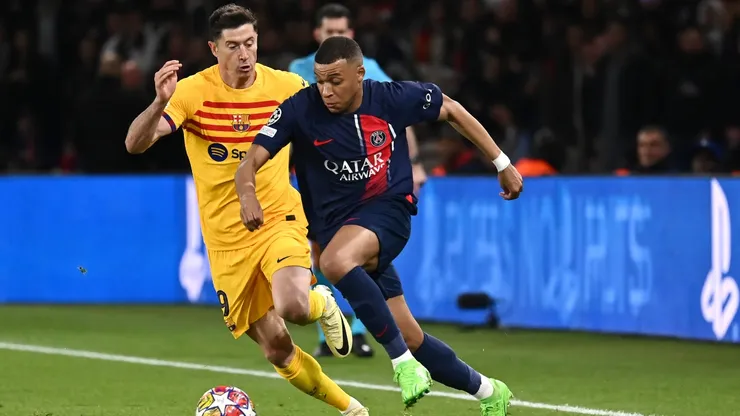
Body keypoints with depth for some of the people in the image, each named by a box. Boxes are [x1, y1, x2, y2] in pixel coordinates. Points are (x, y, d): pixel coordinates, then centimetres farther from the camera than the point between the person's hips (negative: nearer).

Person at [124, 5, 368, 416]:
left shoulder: (287, 86, -6)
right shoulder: (193, 92, -11)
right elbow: (135, 143, -21)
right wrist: (160, 103, -39)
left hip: (279, 219, -1)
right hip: (227, 240, 1)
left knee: (291, 307, -31)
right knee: (277, 351, 3)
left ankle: (323, 305, 7)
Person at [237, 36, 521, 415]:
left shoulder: (393, 99, -10)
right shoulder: (300, 110, -12)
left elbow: (451, 110, 7)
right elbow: (251, 161, -16)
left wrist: (502, 163, 9)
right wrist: (248, 195, -39)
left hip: (388, 211, -3)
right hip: (335, 224, 3)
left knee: (336, 261, -37)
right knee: (409, 338, 4)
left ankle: (402, 360, -28)